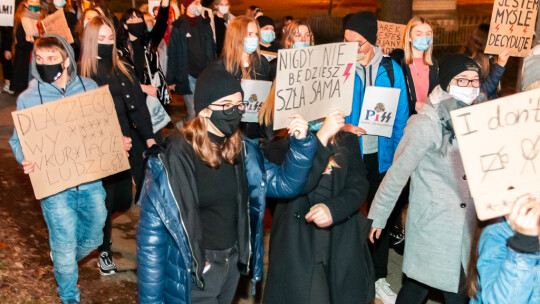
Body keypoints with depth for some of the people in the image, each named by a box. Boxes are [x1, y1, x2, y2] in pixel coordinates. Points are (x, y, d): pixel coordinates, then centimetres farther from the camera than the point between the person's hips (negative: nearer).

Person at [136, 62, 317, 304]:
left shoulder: (242, 151, -5)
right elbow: (151, 234, -17)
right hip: (192, 272, -5)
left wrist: (301, 143, -15)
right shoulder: (173, 159, -21)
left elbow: (284, 184, 2)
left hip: (232, 263, 6)